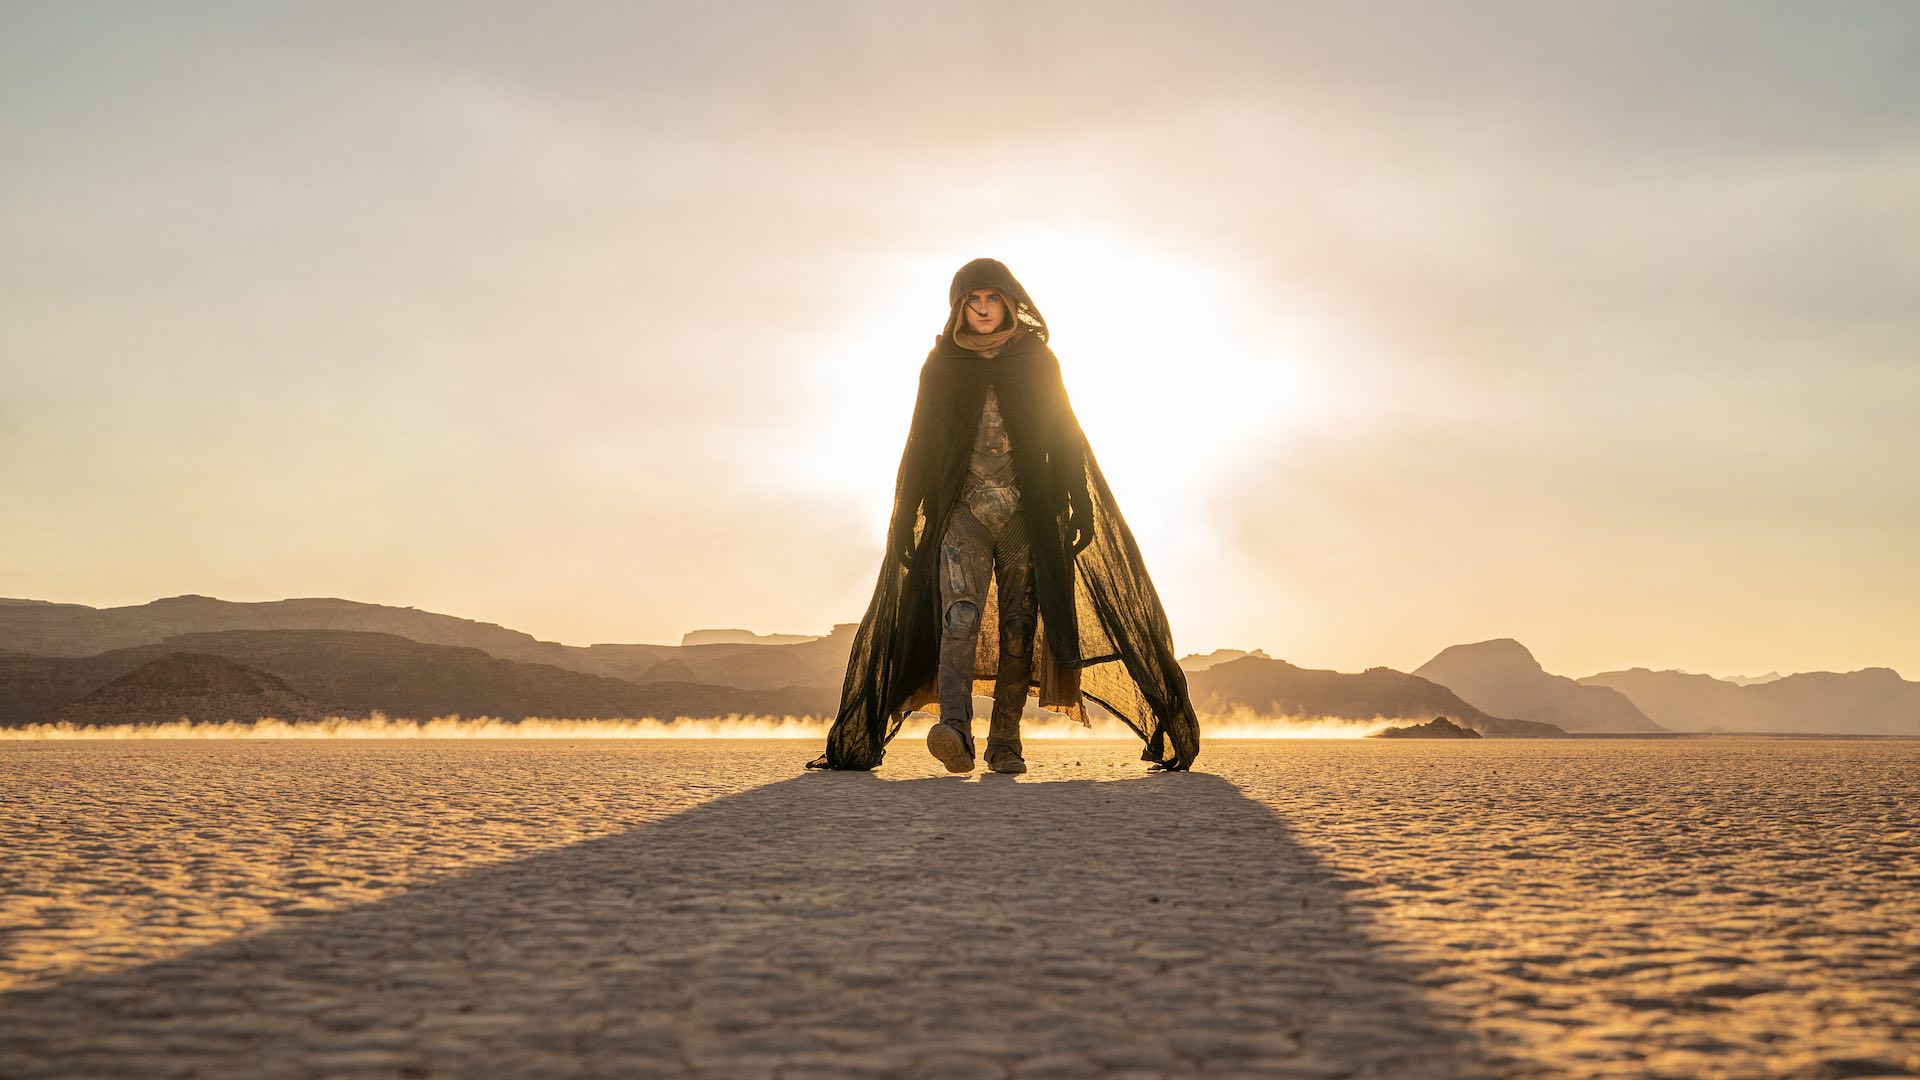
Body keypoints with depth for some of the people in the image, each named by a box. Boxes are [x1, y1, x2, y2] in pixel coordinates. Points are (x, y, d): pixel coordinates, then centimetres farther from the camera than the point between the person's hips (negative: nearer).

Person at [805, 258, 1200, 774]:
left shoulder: (1037, 361, 8)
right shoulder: (941, 365, 9)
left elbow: (1065, 438, 7)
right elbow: (919, 445, 10)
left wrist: (1081, 505, -3)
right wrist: (904, 520, 4)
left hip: (1027, 515, 1)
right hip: (962, 513, -1)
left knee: (1018, 626, -1)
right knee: (960, 615, -20)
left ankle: (1005, 741, 5)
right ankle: (955, 731, -34)